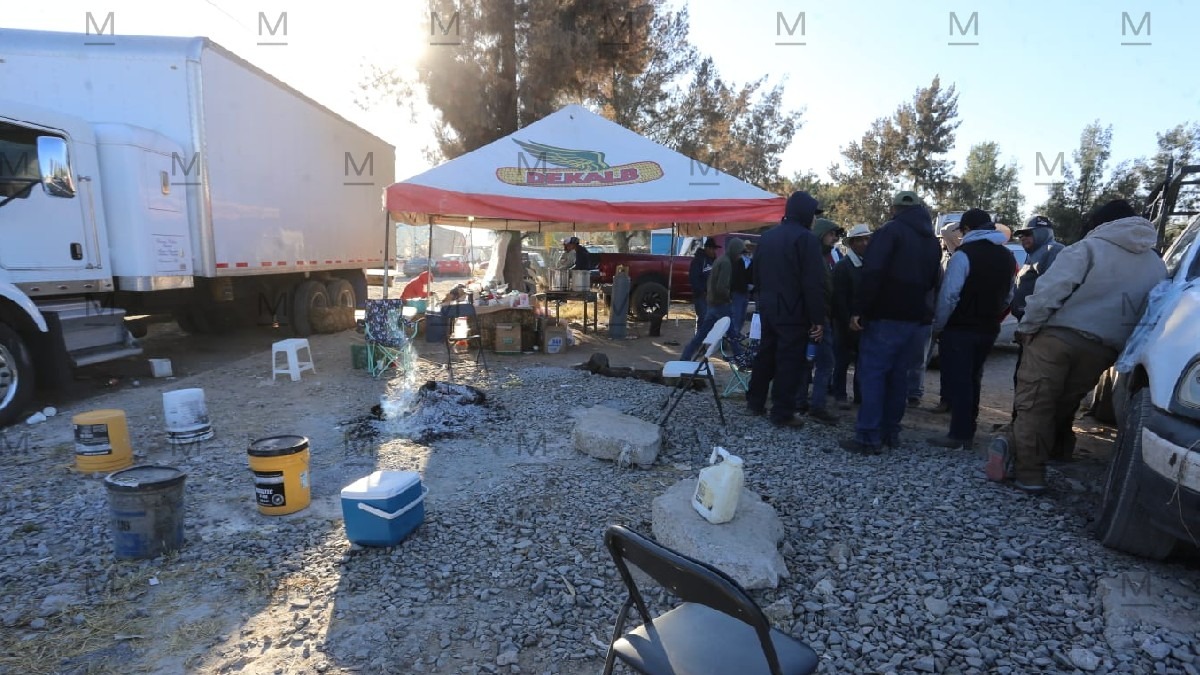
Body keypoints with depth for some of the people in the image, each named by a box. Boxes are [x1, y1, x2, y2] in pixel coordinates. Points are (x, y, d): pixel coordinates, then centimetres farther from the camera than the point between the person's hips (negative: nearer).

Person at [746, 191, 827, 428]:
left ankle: (755, 402, 25)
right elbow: (814, 284, -17)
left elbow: (756, 275, 18)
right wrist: (818, 319, -14)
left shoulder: (767, 236, 12)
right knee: (789, 360, -2)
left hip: (767, 308, 8)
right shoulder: (806, 238, -13)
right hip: (793, 311, -8)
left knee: (765, 355, 16)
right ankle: (782, 413, 3)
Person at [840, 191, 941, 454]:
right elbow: (933, 280, 22)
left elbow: (873, 273, -18)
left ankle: (869, 437, -9)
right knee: (897, 375, 12)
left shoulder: (890, 231, -7)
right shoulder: (931, 240, 19)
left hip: (885, 316, -7)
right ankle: (890, 432, 18)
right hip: (913, 317, 8)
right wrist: (920, 308, 19)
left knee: (872, 373, -7)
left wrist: (859, 309, -17)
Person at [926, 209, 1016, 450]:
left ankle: (958, 434, -1)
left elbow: (948, 295, -18)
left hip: (960, 329, -7)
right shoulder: (1007, 257, 11)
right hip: (989, 329, 7)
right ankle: (968, 434, 20)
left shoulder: (964, 254, -13)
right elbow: (1008, 297, 14)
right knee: (972, 380, 15)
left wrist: (938, 325, -9)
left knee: (957, 381, -2)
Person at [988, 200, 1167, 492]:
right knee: (1060, 407, 15)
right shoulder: (1158, 266, 18)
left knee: (1035, 404, -1)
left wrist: (1027, 327, -7)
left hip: (1058, 335, -5)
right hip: (1103, 349, 5)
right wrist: (1123, 349, 19)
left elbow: (1050, 291, -14)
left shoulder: (1089, 247, 0)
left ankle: (1029, 473, -4)